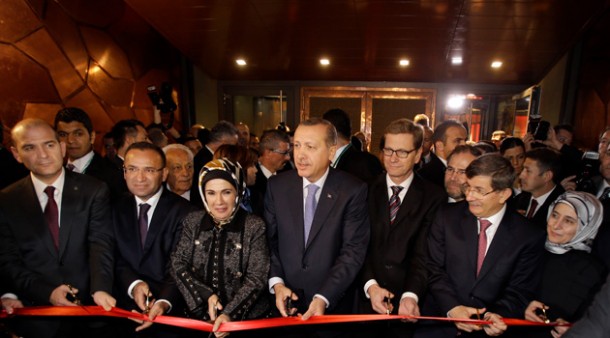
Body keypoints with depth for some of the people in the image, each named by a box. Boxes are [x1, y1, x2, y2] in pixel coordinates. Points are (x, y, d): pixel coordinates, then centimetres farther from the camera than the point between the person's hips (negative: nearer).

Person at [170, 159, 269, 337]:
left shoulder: (254, 226, -6)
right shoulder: (192, 221, 4)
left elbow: (256, 278, -7)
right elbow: (178, 264, 3)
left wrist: (230, 313, -17)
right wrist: (206, 295, -8)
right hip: (199, 313, 2)